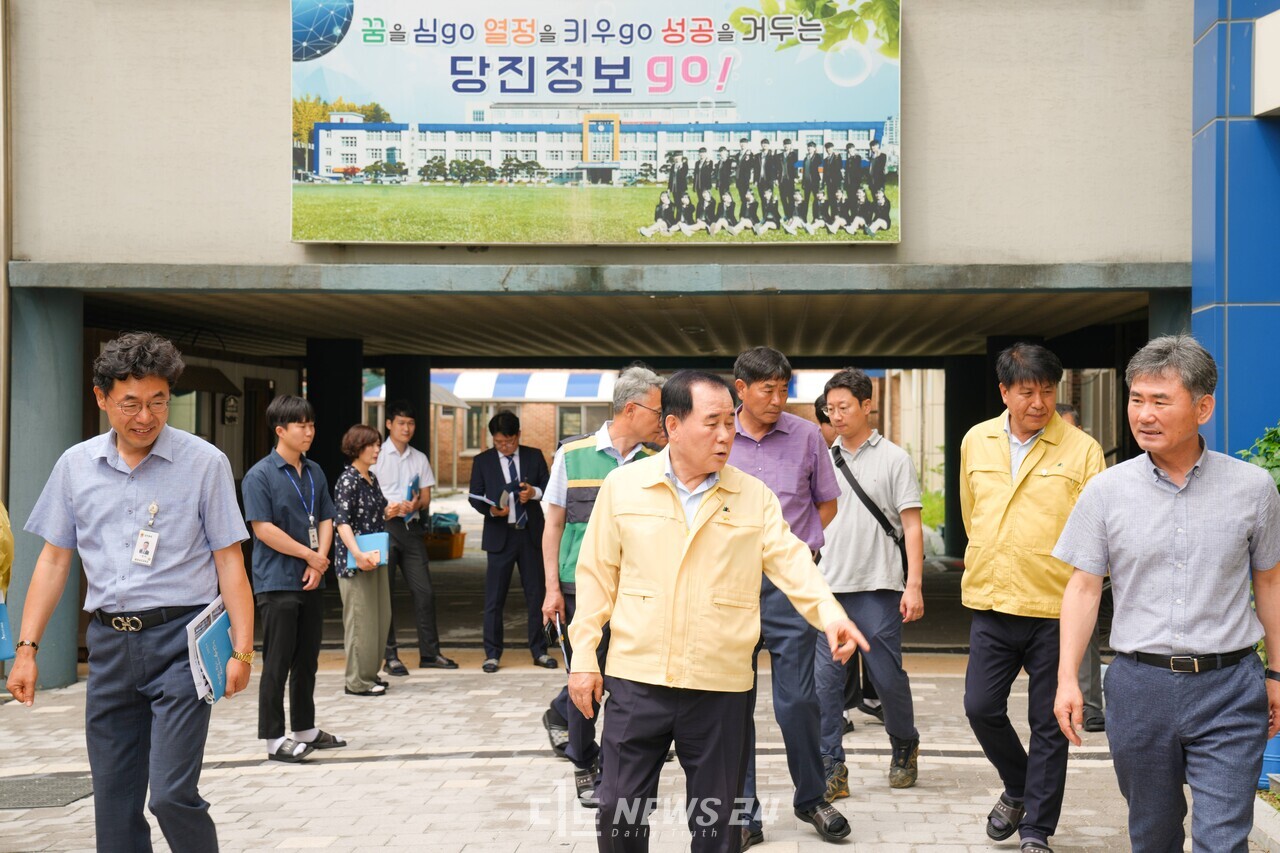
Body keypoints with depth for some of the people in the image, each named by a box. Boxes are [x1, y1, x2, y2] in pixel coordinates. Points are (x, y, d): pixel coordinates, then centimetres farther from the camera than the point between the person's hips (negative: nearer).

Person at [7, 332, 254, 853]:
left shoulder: (203, 463, -2)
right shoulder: (76, 466, 8)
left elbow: (229, 562, -2)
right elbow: (53, 561, 13)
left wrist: (241, 651, -9)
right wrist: (27, 648, 7)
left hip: (179, 639, -4)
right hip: (109, 643, 4)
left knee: (171, 794, -12)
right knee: (113, 804, 8)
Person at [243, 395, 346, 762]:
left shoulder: (314, 473, 11)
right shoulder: (260, 475, -10)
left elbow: (326, 520, 11)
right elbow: (263, 529, -16)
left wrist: (319, 562, -6)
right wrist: (309, 555, -11)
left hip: (310, 581, 7)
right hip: (277, 582, -7)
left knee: (307, 660, 14)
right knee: (278, 663, -2)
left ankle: (305, 729, 24)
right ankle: (274, 738, 5)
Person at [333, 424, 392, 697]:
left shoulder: (372, 478, 12)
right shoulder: (348, 480, -14)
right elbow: (341, 521, -22)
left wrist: (392, 509, 11)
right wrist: (358, 554, -31)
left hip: (376, 558, 9)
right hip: (356, 561, -9)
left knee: (381, 617, 13)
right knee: (360, 618, -4)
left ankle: (369, 673, 24)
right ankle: (358, 681, 3)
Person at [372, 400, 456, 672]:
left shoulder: (419, 459, 13)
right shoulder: (376, 456, 0)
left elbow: (426, 497, 11)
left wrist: (415, 505, -12)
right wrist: (387, 509, -23)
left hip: (411, 527, 4)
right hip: (383, 527, -4)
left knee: (424, 591, 2)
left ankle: (430, 652, 10)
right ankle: (390, 655, 7)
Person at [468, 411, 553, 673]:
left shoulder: (534, 456, 6)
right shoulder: (482, 461, 4)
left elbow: (549, 487, 8)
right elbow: (474, 496, 2)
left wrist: (534, 493, -14)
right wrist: (491, 510, -18)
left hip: (531, 534, 1)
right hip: (500, 535, -1)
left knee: (537, 594, 5)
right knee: (494, 598, 1)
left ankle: (539, 651, 15)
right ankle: (492, 654, 9)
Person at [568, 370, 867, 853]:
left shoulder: (754, 497, 3)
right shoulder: (623, 486, 1)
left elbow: (790, 560, -5)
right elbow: (597, 576, 4)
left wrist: (828, 613, -23)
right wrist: (584, 658, 2)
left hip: (721, 686, 1)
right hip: (635, 679, 0)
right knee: (619, 811, 5)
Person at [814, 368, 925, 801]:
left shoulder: (893, 459, 1)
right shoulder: (825, 460, 12)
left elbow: (911, 525, -2)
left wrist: (914, 585, -11)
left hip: (878, 587, -3)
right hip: (829, 586, 4)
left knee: (888, 676, 3)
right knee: (824, 678, -2)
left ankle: (905, 747, 28)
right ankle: (831, 768, 4)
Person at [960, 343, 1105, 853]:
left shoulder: (1082, 450, -5)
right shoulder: (976, 442, 7)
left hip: (1056, 608, -3)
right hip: (992, 605, 3)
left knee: (1049, 724, 4)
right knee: (981, 706, 2)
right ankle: (1018, 788, 30)